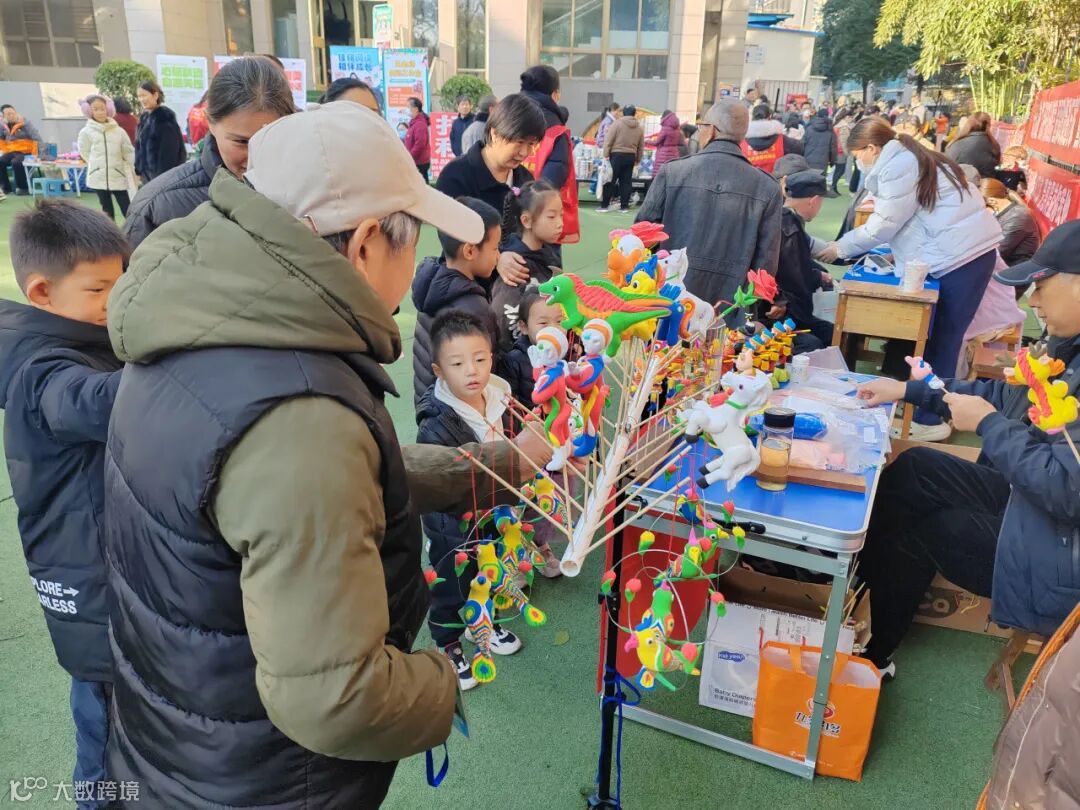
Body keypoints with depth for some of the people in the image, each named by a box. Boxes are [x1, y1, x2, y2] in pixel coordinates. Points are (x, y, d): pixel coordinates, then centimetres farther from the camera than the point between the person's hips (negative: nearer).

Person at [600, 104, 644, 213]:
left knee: (610, 180, 0)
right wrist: (637, 159, 21)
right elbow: (641, 147, 12)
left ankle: (604, 205, -1)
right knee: (626, 182, 9)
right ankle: (624, 206, 10)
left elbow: (608, 140, -9)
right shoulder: (639, 127, 8)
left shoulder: (617, 123, -5)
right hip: (630, 156, 4)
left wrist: (606, 155, -5)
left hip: (617, 155, -4)